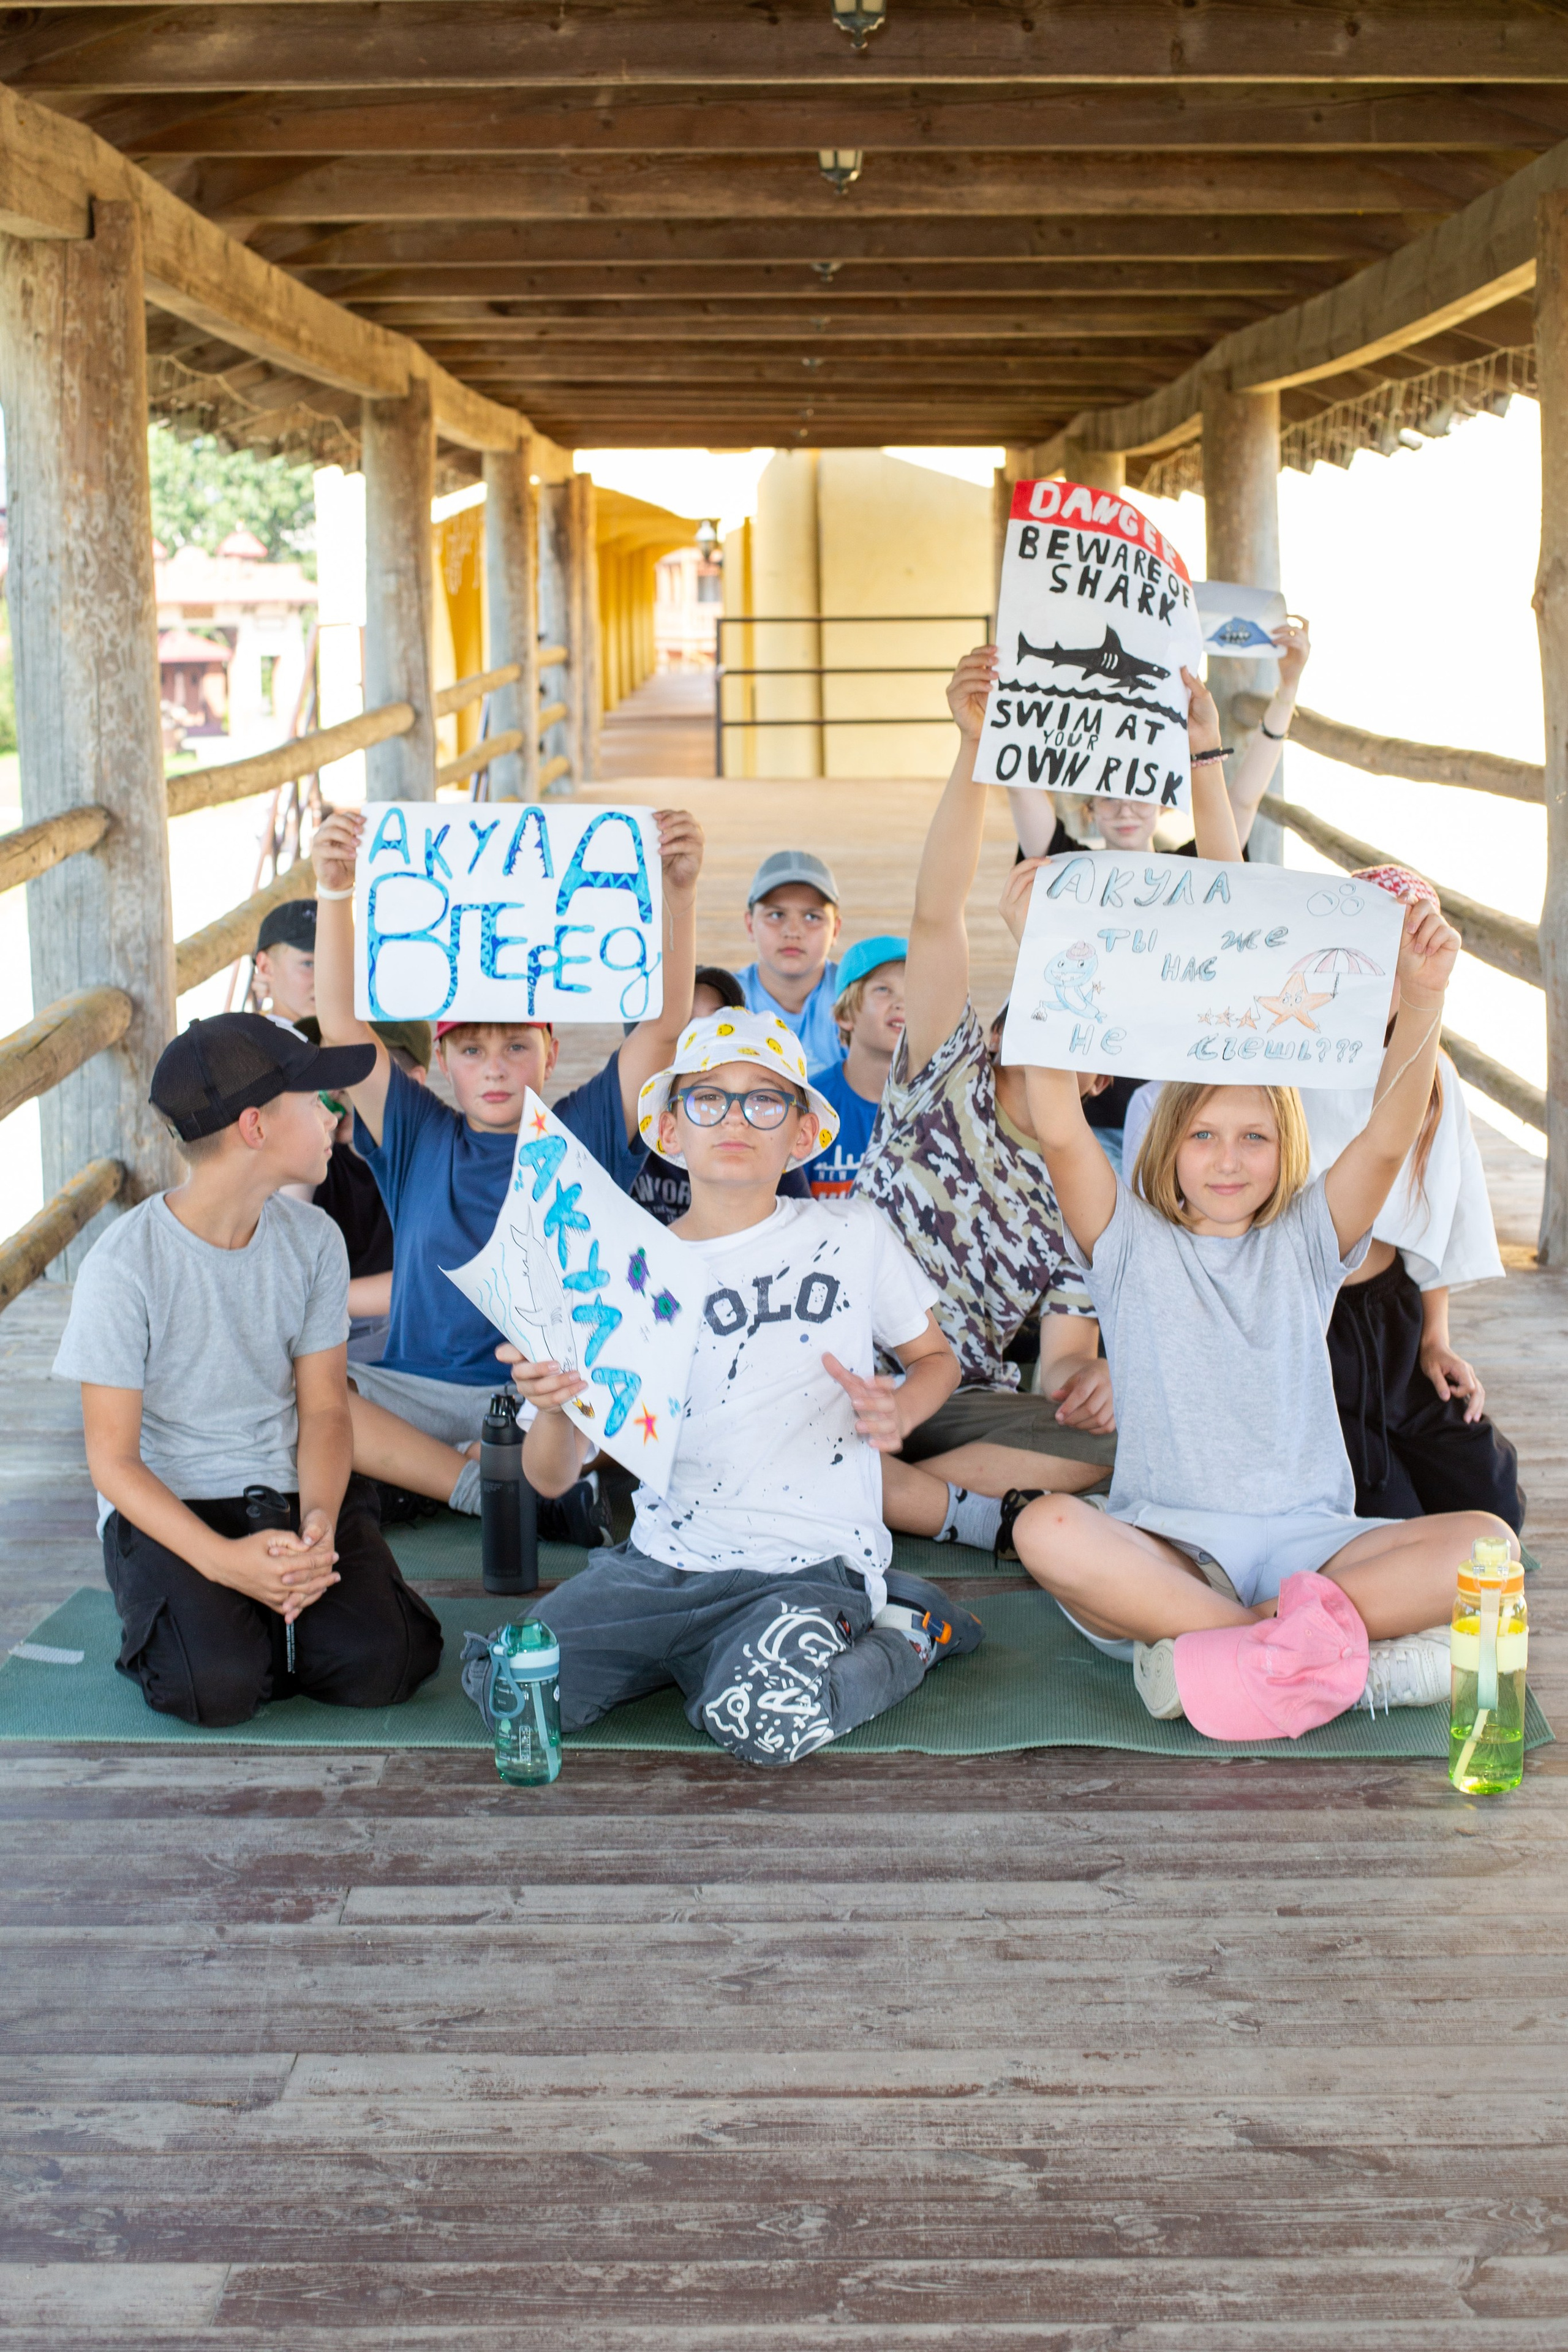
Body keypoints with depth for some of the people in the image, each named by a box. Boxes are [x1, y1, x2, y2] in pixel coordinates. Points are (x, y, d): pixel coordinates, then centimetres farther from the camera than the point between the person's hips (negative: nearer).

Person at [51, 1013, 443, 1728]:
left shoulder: (312, 1240, 0)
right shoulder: (124, 1266, -15)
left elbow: (324, 1410, 0)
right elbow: (113, 1459, -12)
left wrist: (318, 1524, -21)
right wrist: (222, 1561, -26)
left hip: (292, 1491, 4)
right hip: (168, 1506, -3)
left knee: (381, 1663, -21)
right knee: (218, 1687, -29)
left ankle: (268, 1624, 10)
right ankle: (186, 1621, 5)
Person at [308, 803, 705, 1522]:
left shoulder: (584, 1133, 7)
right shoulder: (418, 1137, 11)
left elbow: (663, 1023, -4)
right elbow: (342, 1025, -1)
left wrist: (678, 892, -18)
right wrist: (334, 892, -14)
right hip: (421, 1389, 1)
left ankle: (416, 1474, -23)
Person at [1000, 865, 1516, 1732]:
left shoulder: (1306, 1239, 11)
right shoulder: (1131, 1242, 7)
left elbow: (1387, 1137, -6)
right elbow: (1060, 1132, -9)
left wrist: (1423, 994, -23)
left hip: (1305, 1544, 2)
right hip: (1162, 1548, -1)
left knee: (1482, 1541, -24)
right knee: (1046, 1530, -35)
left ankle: (1222, 1648, -27)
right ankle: (1348, 1651, -33)